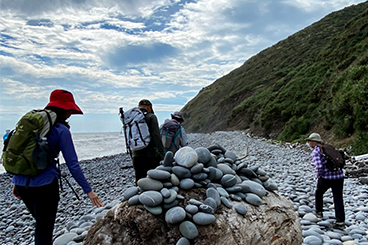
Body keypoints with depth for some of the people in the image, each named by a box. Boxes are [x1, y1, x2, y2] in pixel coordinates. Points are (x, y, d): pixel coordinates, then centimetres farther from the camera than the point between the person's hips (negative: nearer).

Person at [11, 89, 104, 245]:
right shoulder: (61, 130, -10)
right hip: (44, 185, -7)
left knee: (41, 224, 24)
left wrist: (16, 182, 20)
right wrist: (88, 190, -9)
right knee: (44, 231, 7)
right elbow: (72, 164, -13)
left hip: (22, 184, 7)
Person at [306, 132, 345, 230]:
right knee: (338, 199, 6)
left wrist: (319, 175, -2)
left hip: (327, 177, -6)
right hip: (339, 175, 6)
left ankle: (319, 211, 33)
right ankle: (340, 222, 3)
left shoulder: (315, 152, -8)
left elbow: (319, 166, -21)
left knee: (319, 193, 21)